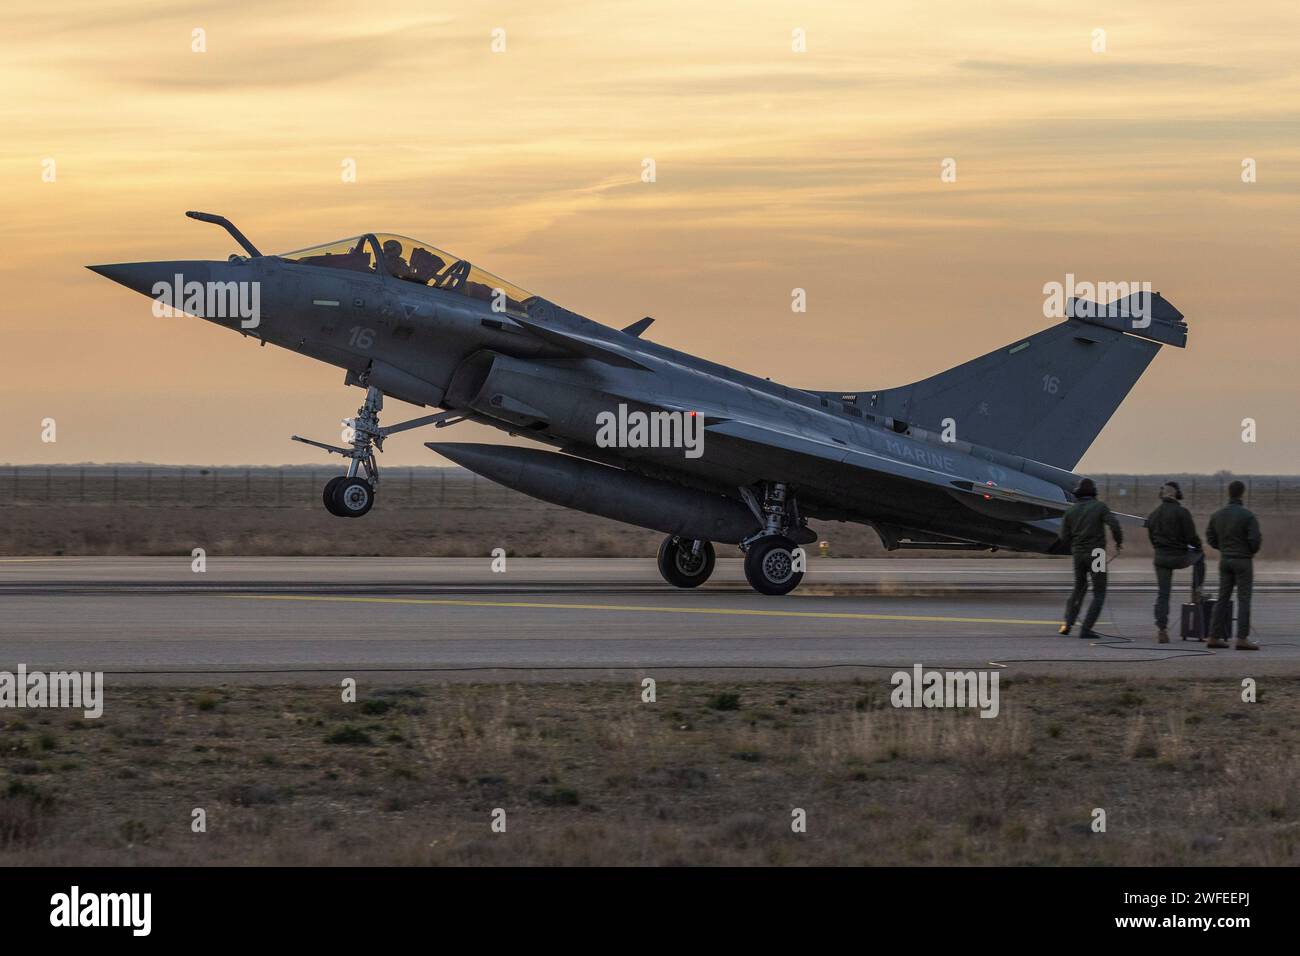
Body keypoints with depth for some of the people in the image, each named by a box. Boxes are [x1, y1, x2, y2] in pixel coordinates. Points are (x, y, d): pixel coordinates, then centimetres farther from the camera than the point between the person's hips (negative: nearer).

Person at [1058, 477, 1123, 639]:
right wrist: (1119, 542, 0)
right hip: (1096, 553, -4)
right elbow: (1114, 524, -17)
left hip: (1078, 554, 4)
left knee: (1079, 588, 22)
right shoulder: (1099, 507, -5)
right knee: (1099, 593, 4)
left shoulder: (1072, 510, 5)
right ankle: (1086, 628, -7)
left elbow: (1064, 537, 4)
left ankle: (1068, 623, 9)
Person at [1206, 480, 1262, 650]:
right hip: (1243, 560, -5)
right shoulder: (1248, 515, -14)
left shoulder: (1217, 515, 4)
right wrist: (1252, 551, 5)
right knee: (1244, 599, -3)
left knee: (1223, 599, 11)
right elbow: (1255, 540, -17)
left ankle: (1215, 637, 10)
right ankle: (1242, 638, -8)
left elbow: (1211, 538, 8)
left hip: (1225, 560, 5)